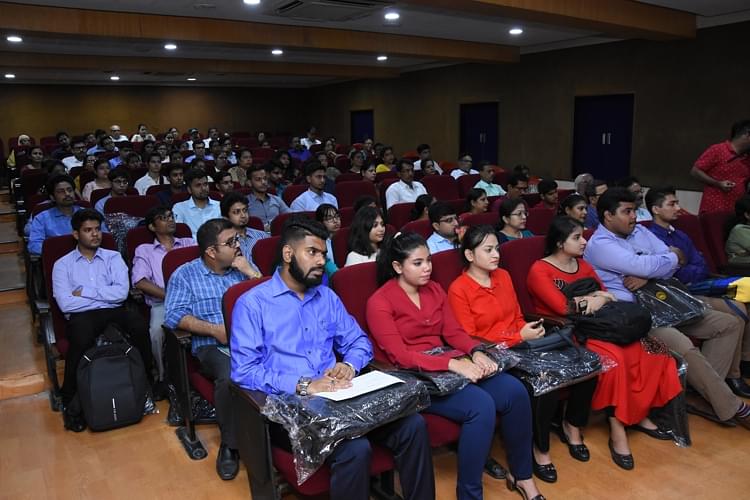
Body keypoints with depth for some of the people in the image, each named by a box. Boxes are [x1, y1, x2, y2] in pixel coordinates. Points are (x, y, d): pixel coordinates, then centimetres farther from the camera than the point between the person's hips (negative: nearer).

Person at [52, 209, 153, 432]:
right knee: (82, 337, -37)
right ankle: (70, 401, -16)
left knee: (139, 324, -32)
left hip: (114, 312, 1)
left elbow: (121, 292, -2)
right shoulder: (62, 264, 12)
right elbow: (65, 304, -4)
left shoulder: (113, 257, 15)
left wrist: (85, 292, -4)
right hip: (82, 316, -1)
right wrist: (105, 295, -3)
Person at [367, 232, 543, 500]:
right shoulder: (379, 303, -12)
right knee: (481, 405, -29)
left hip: (445, 366, 7)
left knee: (515, 391, -13)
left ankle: (521, 475, 7)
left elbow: (454, 331, 7)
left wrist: (477, 353, -15)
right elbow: (399, 356, -19)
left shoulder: (434, 290, 10)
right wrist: (452, 363, -27)